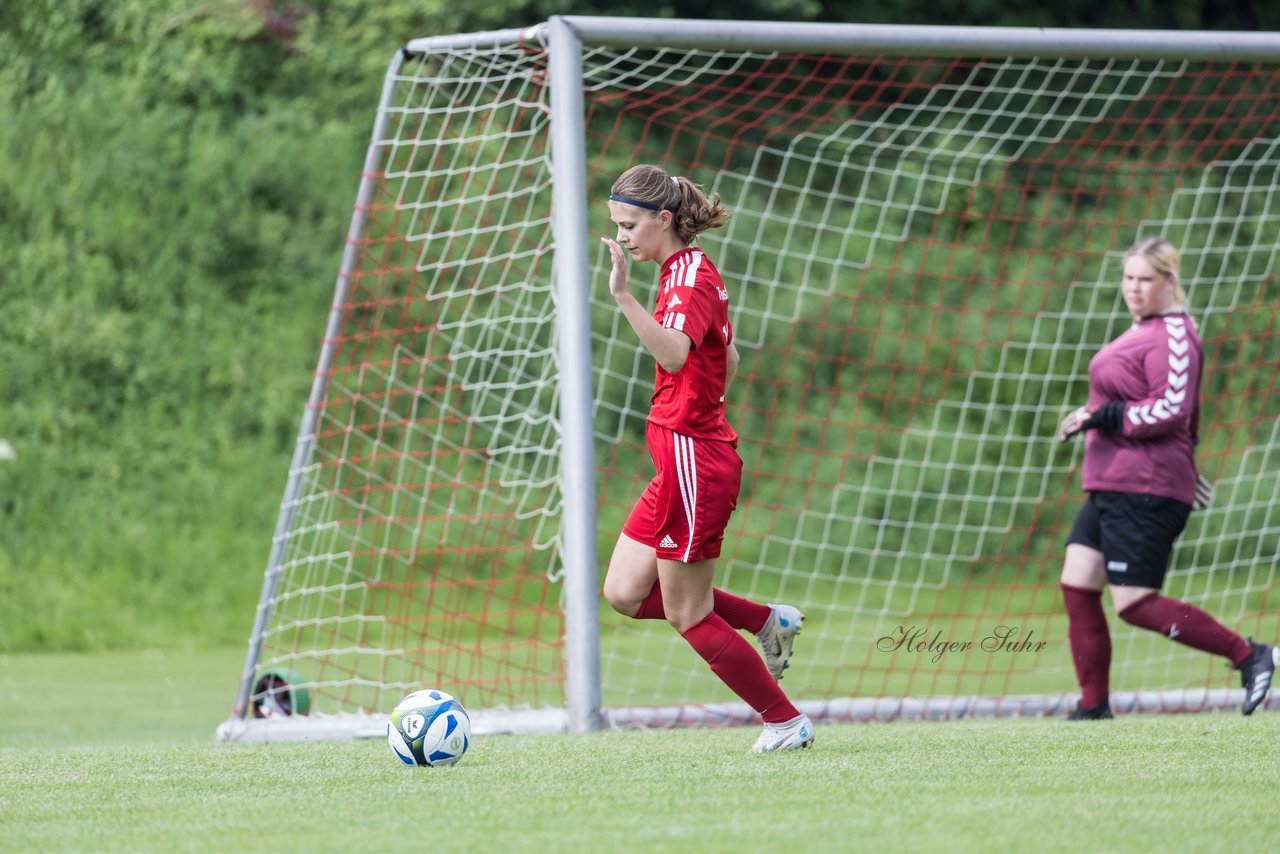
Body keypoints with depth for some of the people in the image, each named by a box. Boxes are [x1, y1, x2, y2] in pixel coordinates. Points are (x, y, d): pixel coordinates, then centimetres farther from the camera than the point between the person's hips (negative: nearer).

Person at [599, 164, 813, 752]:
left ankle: (786, 721, 10)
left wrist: (623, 296, -45)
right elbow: (728, 360, 27)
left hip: (694, 461, -10)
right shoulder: (689, 272, 14)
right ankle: (768, 621, 17)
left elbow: (675, 353, -37)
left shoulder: (690, 278, -16)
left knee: (687, 614, -1)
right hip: (684, 460, 10)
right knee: (624, 593, 9)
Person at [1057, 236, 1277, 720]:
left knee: (1134, 603, -11)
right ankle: (1093, 706, 7)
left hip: (1145, 492, -10)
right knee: (1076, 584, 3)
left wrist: (1102, 417, -21)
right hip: (1111, 488, 10)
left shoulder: (1172, 336, -13)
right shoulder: (1144, 329, 18)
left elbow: (1172, 410, -22)